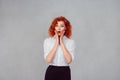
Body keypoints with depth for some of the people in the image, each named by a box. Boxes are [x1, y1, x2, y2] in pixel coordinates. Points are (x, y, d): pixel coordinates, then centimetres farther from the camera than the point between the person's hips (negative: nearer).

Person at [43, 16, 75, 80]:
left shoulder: (71, 42, 0)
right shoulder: (47, 41, 1)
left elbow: (69, 60, -14)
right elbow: (48, 60, -12)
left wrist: (61, 42, -12)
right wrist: (56, 43, -12)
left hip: (65, 73, 0)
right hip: (51, 72, 0)